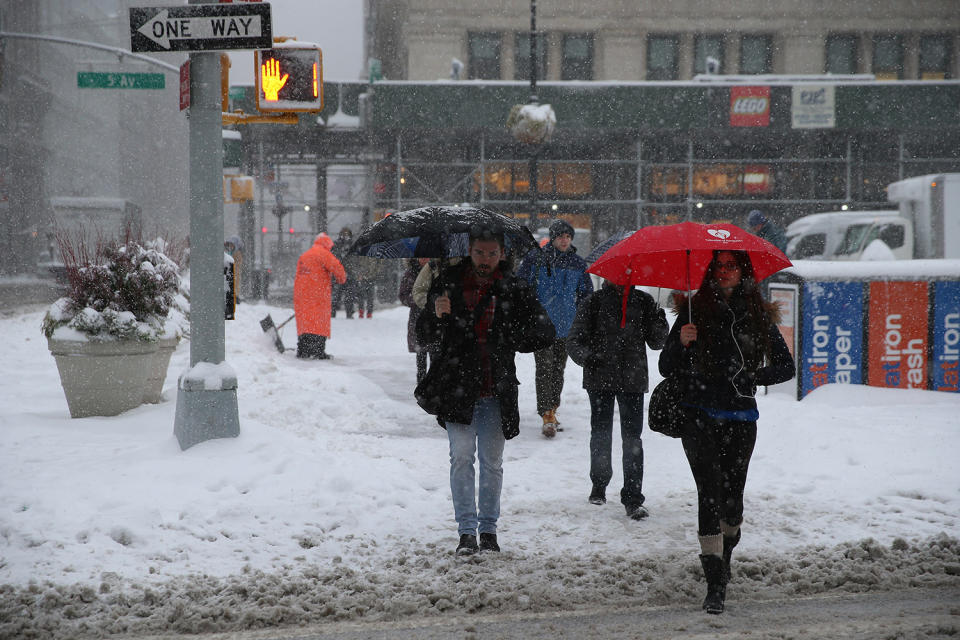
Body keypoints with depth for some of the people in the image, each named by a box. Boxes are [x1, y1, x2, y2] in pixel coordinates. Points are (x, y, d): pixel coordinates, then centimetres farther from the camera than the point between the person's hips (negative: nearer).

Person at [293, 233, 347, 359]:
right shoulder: (323, 253, -3)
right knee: (319, 321, -6)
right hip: (317, 292, -7)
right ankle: (318, 352, -12)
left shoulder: (304, 255, 24)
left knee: (304, 321, 11)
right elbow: (336, 267, -12)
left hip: (300, 292, 7)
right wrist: (342, 279, 6)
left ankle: (302, 351, 11)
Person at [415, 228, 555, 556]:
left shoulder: (514, 290, 2)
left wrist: (508, 340, -14)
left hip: (496, 392, 1)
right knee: (461, 456, -6)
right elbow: (424, 337, -1)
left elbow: (544, 332, 1)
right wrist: (435, 314, -21)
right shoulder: (449, 283, 1)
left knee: (492, 461, 7)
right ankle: (467, 531, 0)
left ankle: (489, 529, 19)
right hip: (456, 387, -1)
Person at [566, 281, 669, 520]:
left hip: (633, 380, 0)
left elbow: (656, 342, 9)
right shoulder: (595, 301, 2)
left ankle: (633, 499, -4)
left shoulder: (643, 301, 7)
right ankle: (599, 484, 33)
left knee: (632, 437, -5)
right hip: (600, 380, 0)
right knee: (601, 433, 11)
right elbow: (575, 339, 2)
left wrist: (659, 322, -12)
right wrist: (586, 356, -19)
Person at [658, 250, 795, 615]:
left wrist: (754, 377, -3)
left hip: (740, 419, 2)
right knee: (710, 492, -12)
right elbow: (666, 368, 4)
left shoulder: (758, 317, 6)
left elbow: (786, 366, 12)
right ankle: (715, 585, -13)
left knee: (732, 496, 5)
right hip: (699, 416, -2)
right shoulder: (694, 311, 3)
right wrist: (681, 342, -15)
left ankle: (725, 557, 35)